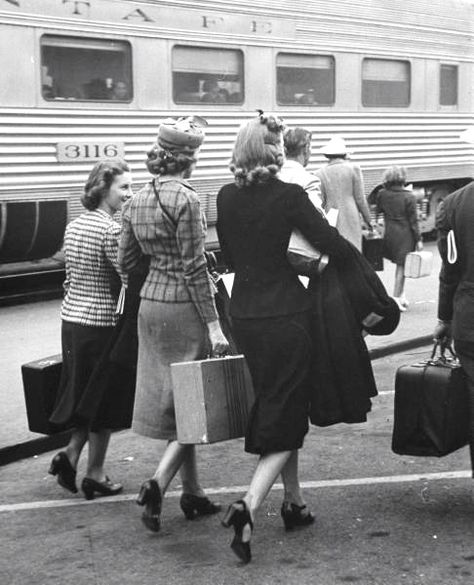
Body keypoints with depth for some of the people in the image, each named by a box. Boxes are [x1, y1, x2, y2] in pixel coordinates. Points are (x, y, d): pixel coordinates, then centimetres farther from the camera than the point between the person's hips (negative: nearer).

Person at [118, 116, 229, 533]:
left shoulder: (137, 201, 8)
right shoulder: (185, 198, -15)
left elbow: (126, 261, 12)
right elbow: (194, 267, -17)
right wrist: (213, 323, -16)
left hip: (150, 303, 8)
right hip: (183, 306, -8)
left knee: (174, 398, 14)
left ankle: (192, 494, 22)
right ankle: (159, 483, -12)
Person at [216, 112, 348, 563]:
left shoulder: (226, 197, 1)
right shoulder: (289, 196, -15)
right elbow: (332, 246, -12)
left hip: (244, 314, 5)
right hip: (285, 314, -5)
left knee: (275, 406, 20)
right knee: (284, 414, 2)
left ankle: (293, 502, 29)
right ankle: (250, 505, -17)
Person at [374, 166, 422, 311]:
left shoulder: (381, 194, -3)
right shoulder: (408, 197, -12)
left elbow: (378, 210, 11)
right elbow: (413, 220, -9)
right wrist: (418, 239, -3)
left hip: (389, 234, 4)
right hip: (405, 235, -4)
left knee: (399, 265, 17)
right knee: (401, 266, 2)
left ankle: (401, 295, 20)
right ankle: (396, 298, 2)